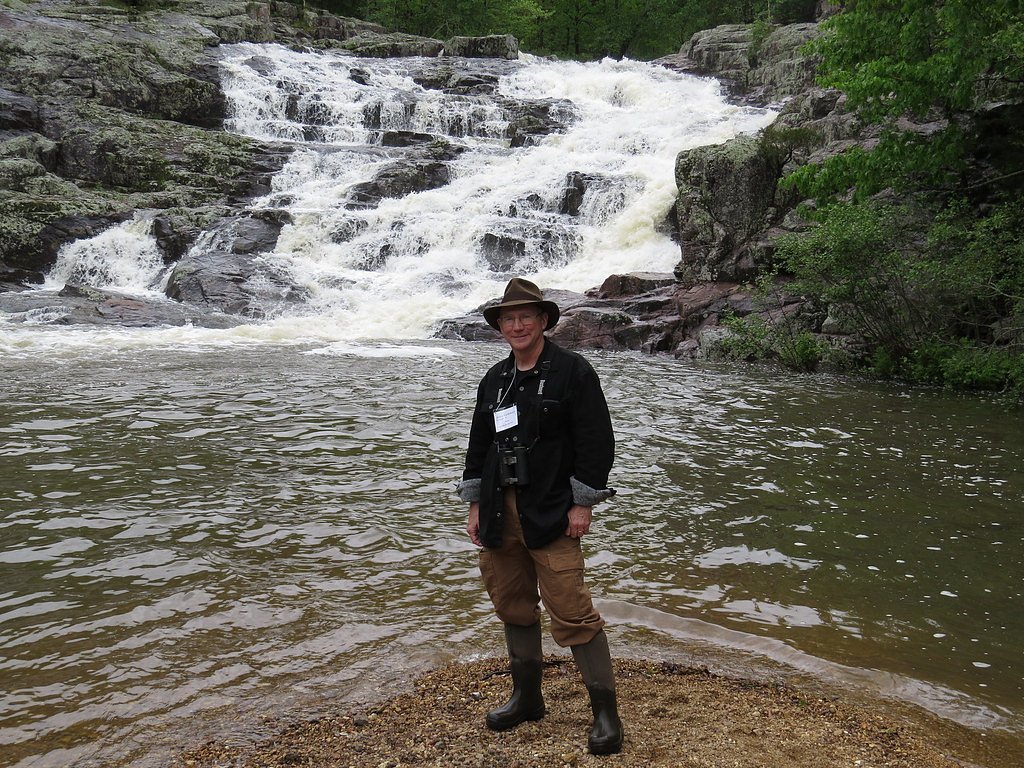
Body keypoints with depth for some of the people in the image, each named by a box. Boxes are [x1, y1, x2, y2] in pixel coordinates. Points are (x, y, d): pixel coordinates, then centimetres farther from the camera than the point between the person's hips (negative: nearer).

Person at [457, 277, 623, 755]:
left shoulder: (572, 371, -5)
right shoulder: (494, 380, 13)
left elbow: (596, 442, -9)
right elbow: (478, 446, 18)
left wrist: (582, 505, -12)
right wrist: (475, 505, 13)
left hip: (551, 514, -6)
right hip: (499, 514, 7)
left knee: (572, 614, -8)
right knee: (514, 608, 15)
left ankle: (605, 713, 5)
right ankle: (527, 698, 32)